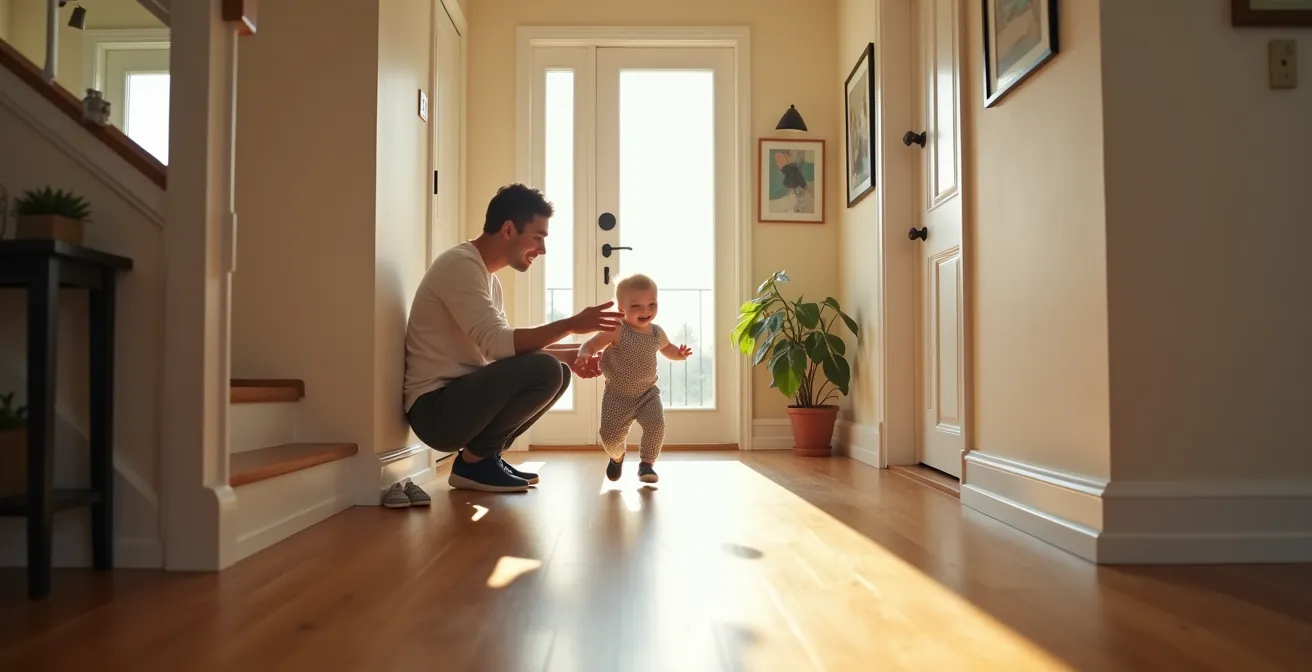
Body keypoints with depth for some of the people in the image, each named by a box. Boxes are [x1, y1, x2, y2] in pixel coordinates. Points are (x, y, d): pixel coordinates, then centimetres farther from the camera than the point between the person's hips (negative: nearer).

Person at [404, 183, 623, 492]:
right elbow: (497, 343, -25)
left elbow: (507, 345, 14)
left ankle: (484, 454, 10)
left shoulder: (488, 277, 14)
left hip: (461, 397, 10)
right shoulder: (460, 264, -16)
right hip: (435, 408, -10)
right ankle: (473, 461, -6)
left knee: (559, 371, 11)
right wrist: (572, 324, -21)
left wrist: (571, 355, 2)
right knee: (545, 370, -24)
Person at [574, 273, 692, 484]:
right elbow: (592, 344, -23)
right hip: (617, 395, -2)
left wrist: (679, 354, -1)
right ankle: (617, 456, 36)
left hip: (647, 394, 3)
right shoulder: (616, 330, -20)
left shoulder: (657, 333, -2)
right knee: (610, 436, 0)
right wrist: (584, 355, -45)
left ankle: (646, 464, 4)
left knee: (656, 425, -18)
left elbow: (667, 348, 20)